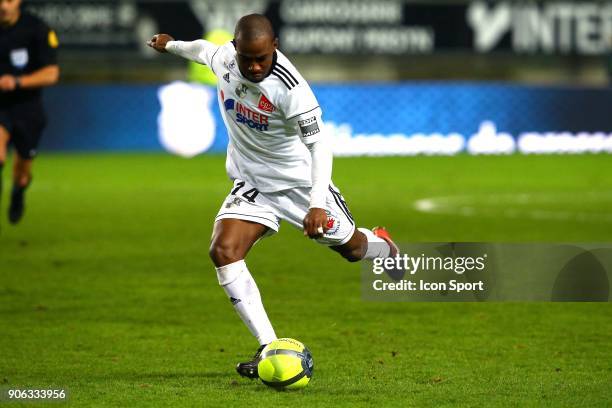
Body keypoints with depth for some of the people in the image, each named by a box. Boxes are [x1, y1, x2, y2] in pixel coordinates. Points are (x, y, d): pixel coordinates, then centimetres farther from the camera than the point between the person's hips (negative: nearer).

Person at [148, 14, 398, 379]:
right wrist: (171, 45, 33)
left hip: (301, 181, -4)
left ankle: (384, 247, 56)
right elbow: (204, 49, 12)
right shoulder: (224, 57, -14)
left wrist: (318, 203, -43)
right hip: (251, 184, 4)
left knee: (351, 247, 15)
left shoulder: (289, 86, -32)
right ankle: (269, 348, -17)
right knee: (223, 252, -20)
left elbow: (319, 143, -32)